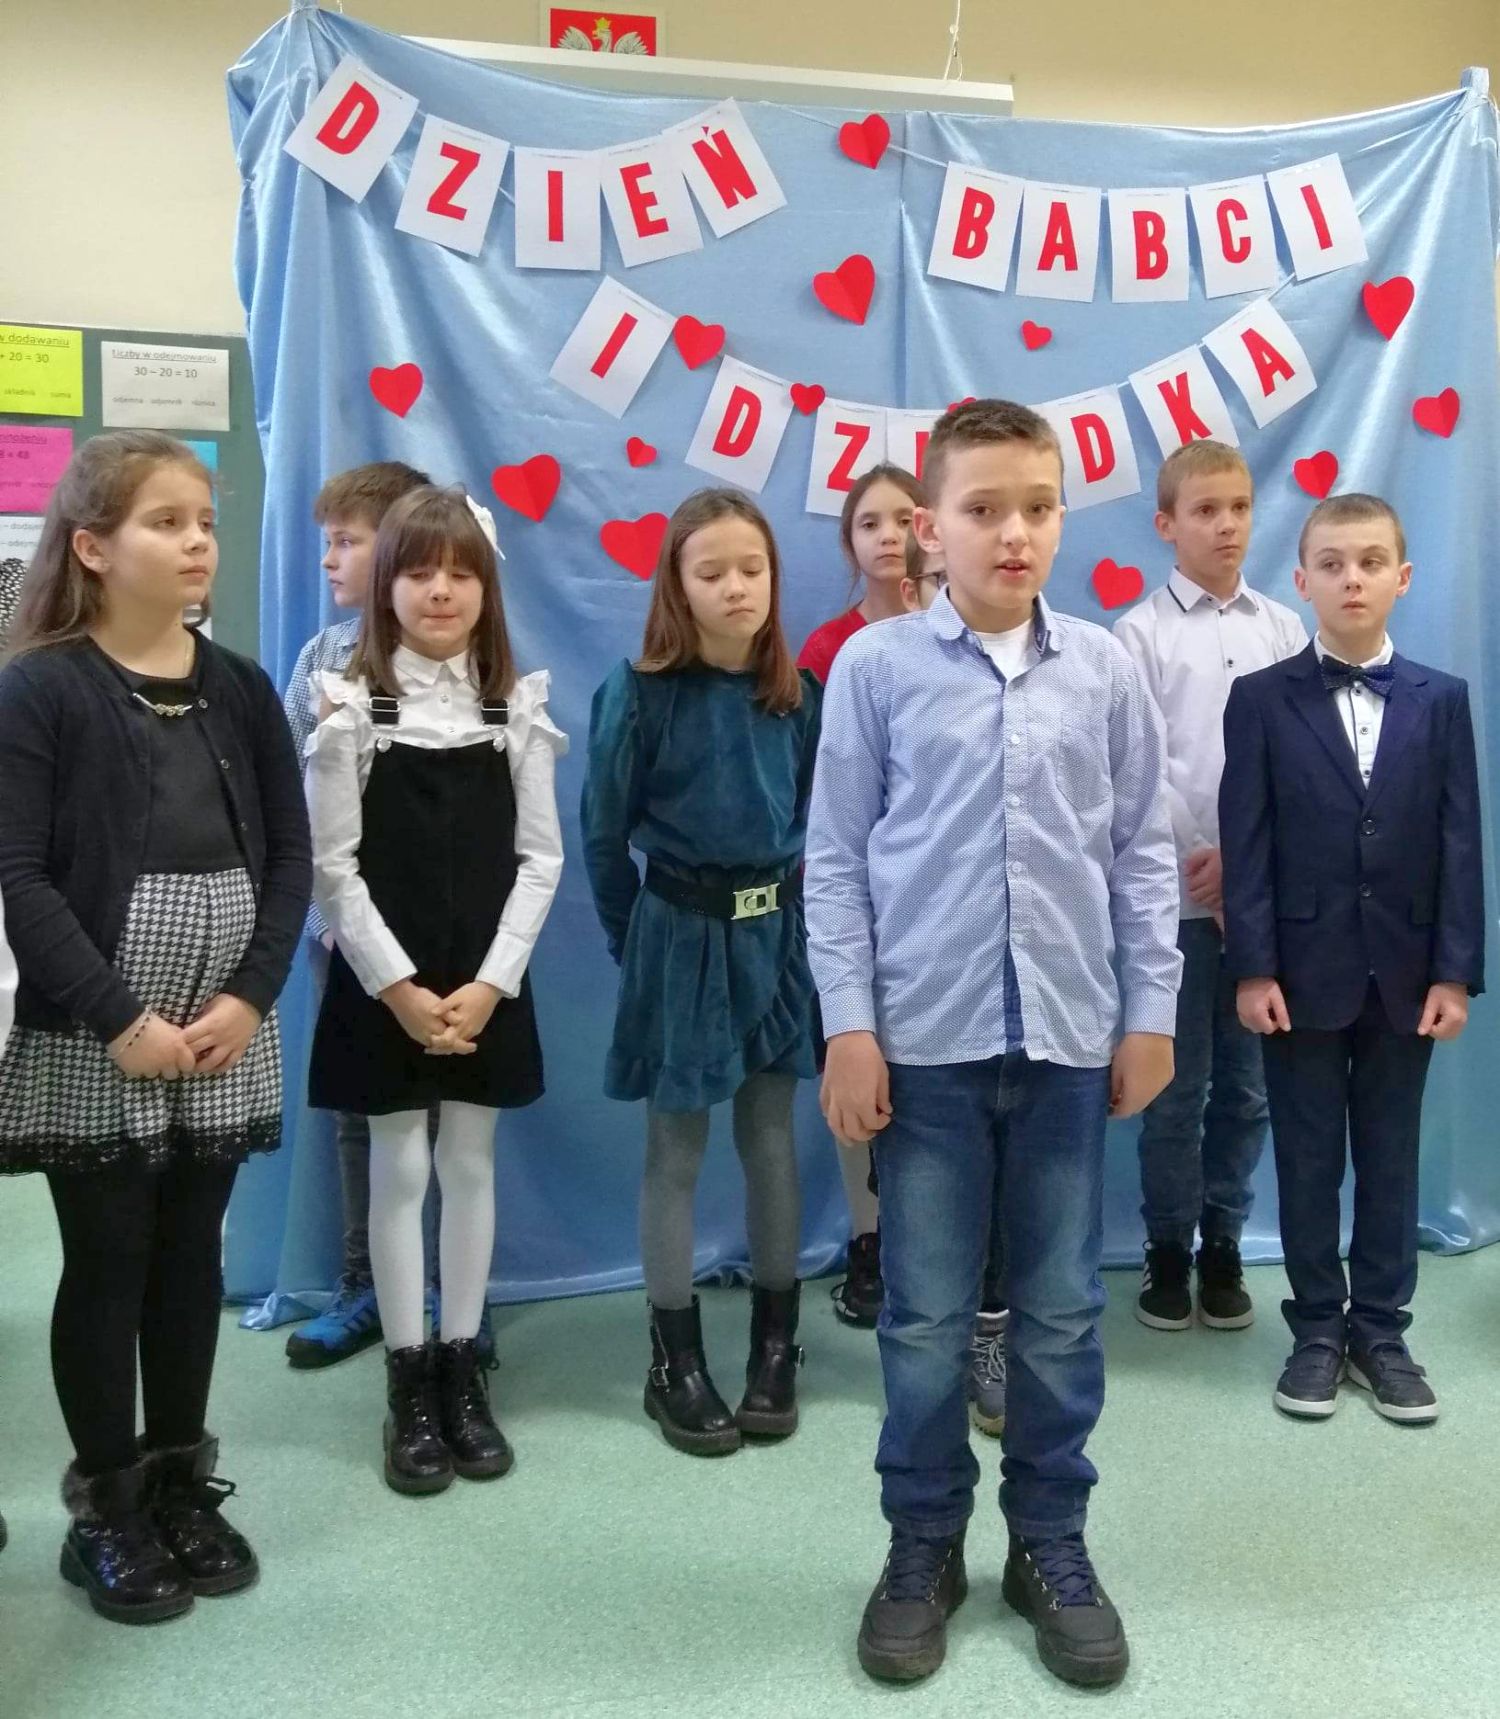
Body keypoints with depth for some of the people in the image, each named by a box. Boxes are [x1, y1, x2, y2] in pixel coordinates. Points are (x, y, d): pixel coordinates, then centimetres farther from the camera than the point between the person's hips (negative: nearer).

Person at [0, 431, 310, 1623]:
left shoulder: (241, 689, 6)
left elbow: (290, 855, 5)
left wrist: (251, 996, -8)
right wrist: (120, 1020, -16)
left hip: (225, 1039, 4)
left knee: (192, 1257, 13)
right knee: (107, 1267, 7)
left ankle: (184, 1488, 28)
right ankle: (107, 1512, 23)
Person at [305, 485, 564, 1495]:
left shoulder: (518, 708, 1)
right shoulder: (352, 708, -4)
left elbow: (541, 857, 0)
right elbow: (334, 865, -7)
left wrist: (490, 982, -9)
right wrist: (398, 984, -13)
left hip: (487, 981, 2)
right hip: (383, 980, -2)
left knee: (471, 1167, 10)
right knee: (399, 1172, 6)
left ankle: (463, 1369, 24)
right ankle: (410, 1384, 19)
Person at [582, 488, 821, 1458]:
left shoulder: (797, 694, 0)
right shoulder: (642, 694, -11)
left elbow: (810, 816, 9)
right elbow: (605, 833, -3)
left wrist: (794, 913, 7)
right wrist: (631, 940, 3)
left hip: (779, 931, 4)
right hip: (682, 932, -3)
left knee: (772, 1142, 12)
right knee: (677, 1153, 7)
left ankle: (776, 1345, 27)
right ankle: (676, 1361, 19)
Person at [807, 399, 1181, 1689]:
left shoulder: (1105, 671, 3)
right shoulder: (876, 668, -3)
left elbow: (1144, 852, 8)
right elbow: (836, 857, -1)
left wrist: (1150, 1014, 6)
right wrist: (849, 1027, -5)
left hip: (1070, 1037, 2)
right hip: (926, 1038, -2)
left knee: (1062, 1314, 12)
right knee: (927, 1319, 9)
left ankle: (1053, 1547, 31)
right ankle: (924, 1549, 29)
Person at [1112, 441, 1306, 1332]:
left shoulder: (1285, 630, 7)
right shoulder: (1140, 632, -1)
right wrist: (1200, 860, -11)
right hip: (1176, 890, -2)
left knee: (1248, 1084, 9)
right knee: (1177, 1086, 6)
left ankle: (1222, 1243, 24)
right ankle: (1168, 1249, 21)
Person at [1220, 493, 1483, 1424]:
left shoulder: (1442, 700, 4)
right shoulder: (1261, 699, -1)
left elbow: (1461, 843, 1)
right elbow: (1248, 843, -6)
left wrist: (1456, 971, -5)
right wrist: (1253, 967, -11)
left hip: (1404, 974, 2)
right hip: (1303, 970, -2)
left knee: (1391, 1157, 11)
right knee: (1308, 1160, 8)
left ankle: (1382, 1329, 24)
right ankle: (1317, 1330, 21)